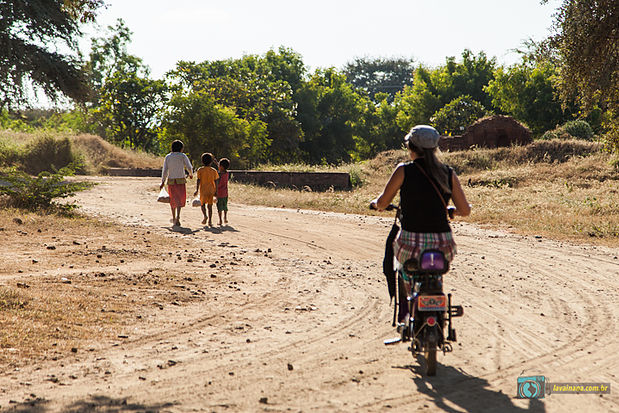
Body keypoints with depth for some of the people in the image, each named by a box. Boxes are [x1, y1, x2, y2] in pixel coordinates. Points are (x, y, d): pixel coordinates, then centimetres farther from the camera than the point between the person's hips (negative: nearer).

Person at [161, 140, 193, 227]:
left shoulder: (168, 157, 3)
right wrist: (191, 174, 15)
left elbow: (165, 170, -1)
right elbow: (189, 167, -6)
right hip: (181, 181, -3)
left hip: (171, 181, 3)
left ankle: (174, 218, 26)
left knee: (172, 199, 18)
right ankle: (178, 217, -19)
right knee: (180, 199, 1)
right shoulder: (183, 156, -4)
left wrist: (163, 182, 3)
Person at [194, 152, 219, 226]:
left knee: (202, 204, 12)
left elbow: (198, 180, -10)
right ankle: (210, 221, 1)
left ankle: (205, 216, -15)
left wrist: (196, 190, -9)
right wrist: (216, 191, 8)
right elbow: (215, 181, 2)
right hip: (211, 190, 2)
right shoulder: (213, 170, 1)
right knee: (210, 206, 7)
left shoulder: (200, 170, -5)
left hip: (203, 190, -2)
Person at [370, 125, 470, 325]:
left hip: (411, 243, -2)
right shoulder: (448, 173, 3)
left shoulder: (404, 170, -4)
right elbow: (465, 210, 5)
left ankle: (407, 309, 26)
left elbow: (382, 203, 3)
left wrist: (375, 203, 27)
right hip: (442, 245, 2)